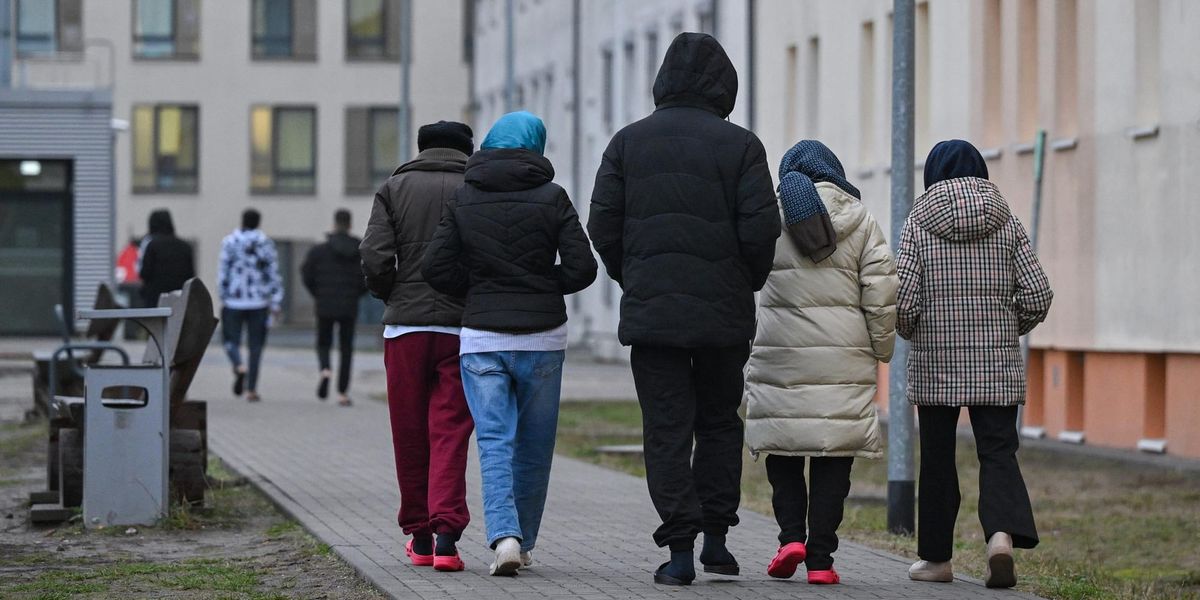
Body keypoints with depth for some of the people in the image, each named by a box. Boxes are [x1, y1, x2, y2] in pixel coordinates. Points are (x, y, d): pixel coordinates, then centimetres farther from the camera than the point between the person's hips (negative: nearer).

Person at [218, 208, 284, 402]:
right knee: (255, 345, 7)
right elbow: (273, 274, 0)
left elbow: (223, 272, -4)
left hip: (234, 301, -1)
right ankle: (252, 389, 4)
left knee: (231, 339, 9)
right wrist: (276, 302, 4)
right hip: (259, 303, 1)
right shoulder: (265, 243, 0)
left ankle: (239, 366, -22)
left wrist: (222, 297, 6)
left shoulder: (230, 242, -4)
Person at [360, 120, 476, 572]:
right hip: (462, 328, -1)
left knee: (409, 436, 11)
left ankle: (419, 536, 19)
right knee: (450, 434, 0)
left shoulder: (395, 188, 7)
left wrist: (391, 296, 13)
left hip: (405, 327, 1)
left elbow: (375, 258, -5)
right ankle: (446, 534, -14)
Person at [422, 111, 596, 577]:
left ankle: (504, 535, -23)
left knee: (494, 442, -3)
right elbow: (582, 268, -8)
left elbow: (436, 268, -2)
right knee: (534, 446, 12)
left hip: (481, 338, 0)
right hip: (542, 337, 0)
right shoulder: (551, 198, -2)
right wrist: (544, 285, 11)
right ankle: (523, 541, 19)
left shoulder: (463, 200, 2)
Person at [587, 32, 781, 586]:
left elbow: (603, 226, 1)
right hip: (724, 312, 0)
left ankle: (680, 549, -4)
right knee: (719, 422, 15)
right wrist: (746, 284, 9)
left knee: (667, 429, 2)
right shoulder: (739, 146, -3)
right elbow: (760, 230, -8)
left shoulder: (628, 143, 4)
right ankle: (715, 535, 12)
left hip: (650, 311, 1)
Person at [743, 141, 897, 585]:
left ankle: (792, 535, -4)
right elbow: (881, 289, 1)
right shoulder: (858, 219, 5)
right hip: (844, 359, 0)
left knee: (782, 445, 12)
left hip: (780, 354, 0)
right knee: (834, 454, 3)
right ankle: (820, 557, -1)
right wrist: (882, 348, 9)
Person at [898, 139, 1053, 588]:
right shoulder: (1006, 223, 3)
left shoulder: (918, 224, -2)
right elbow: (1037, 297, -2)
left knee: (937, 458, 9)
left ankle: (936, 558, 15)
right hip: (997, 365, 1)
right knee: (998, 452, 1)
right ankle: (1003, 533, -24)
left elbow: (902, 301, -9)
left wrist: (911, 332, 12)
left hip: (935, 365, -1)